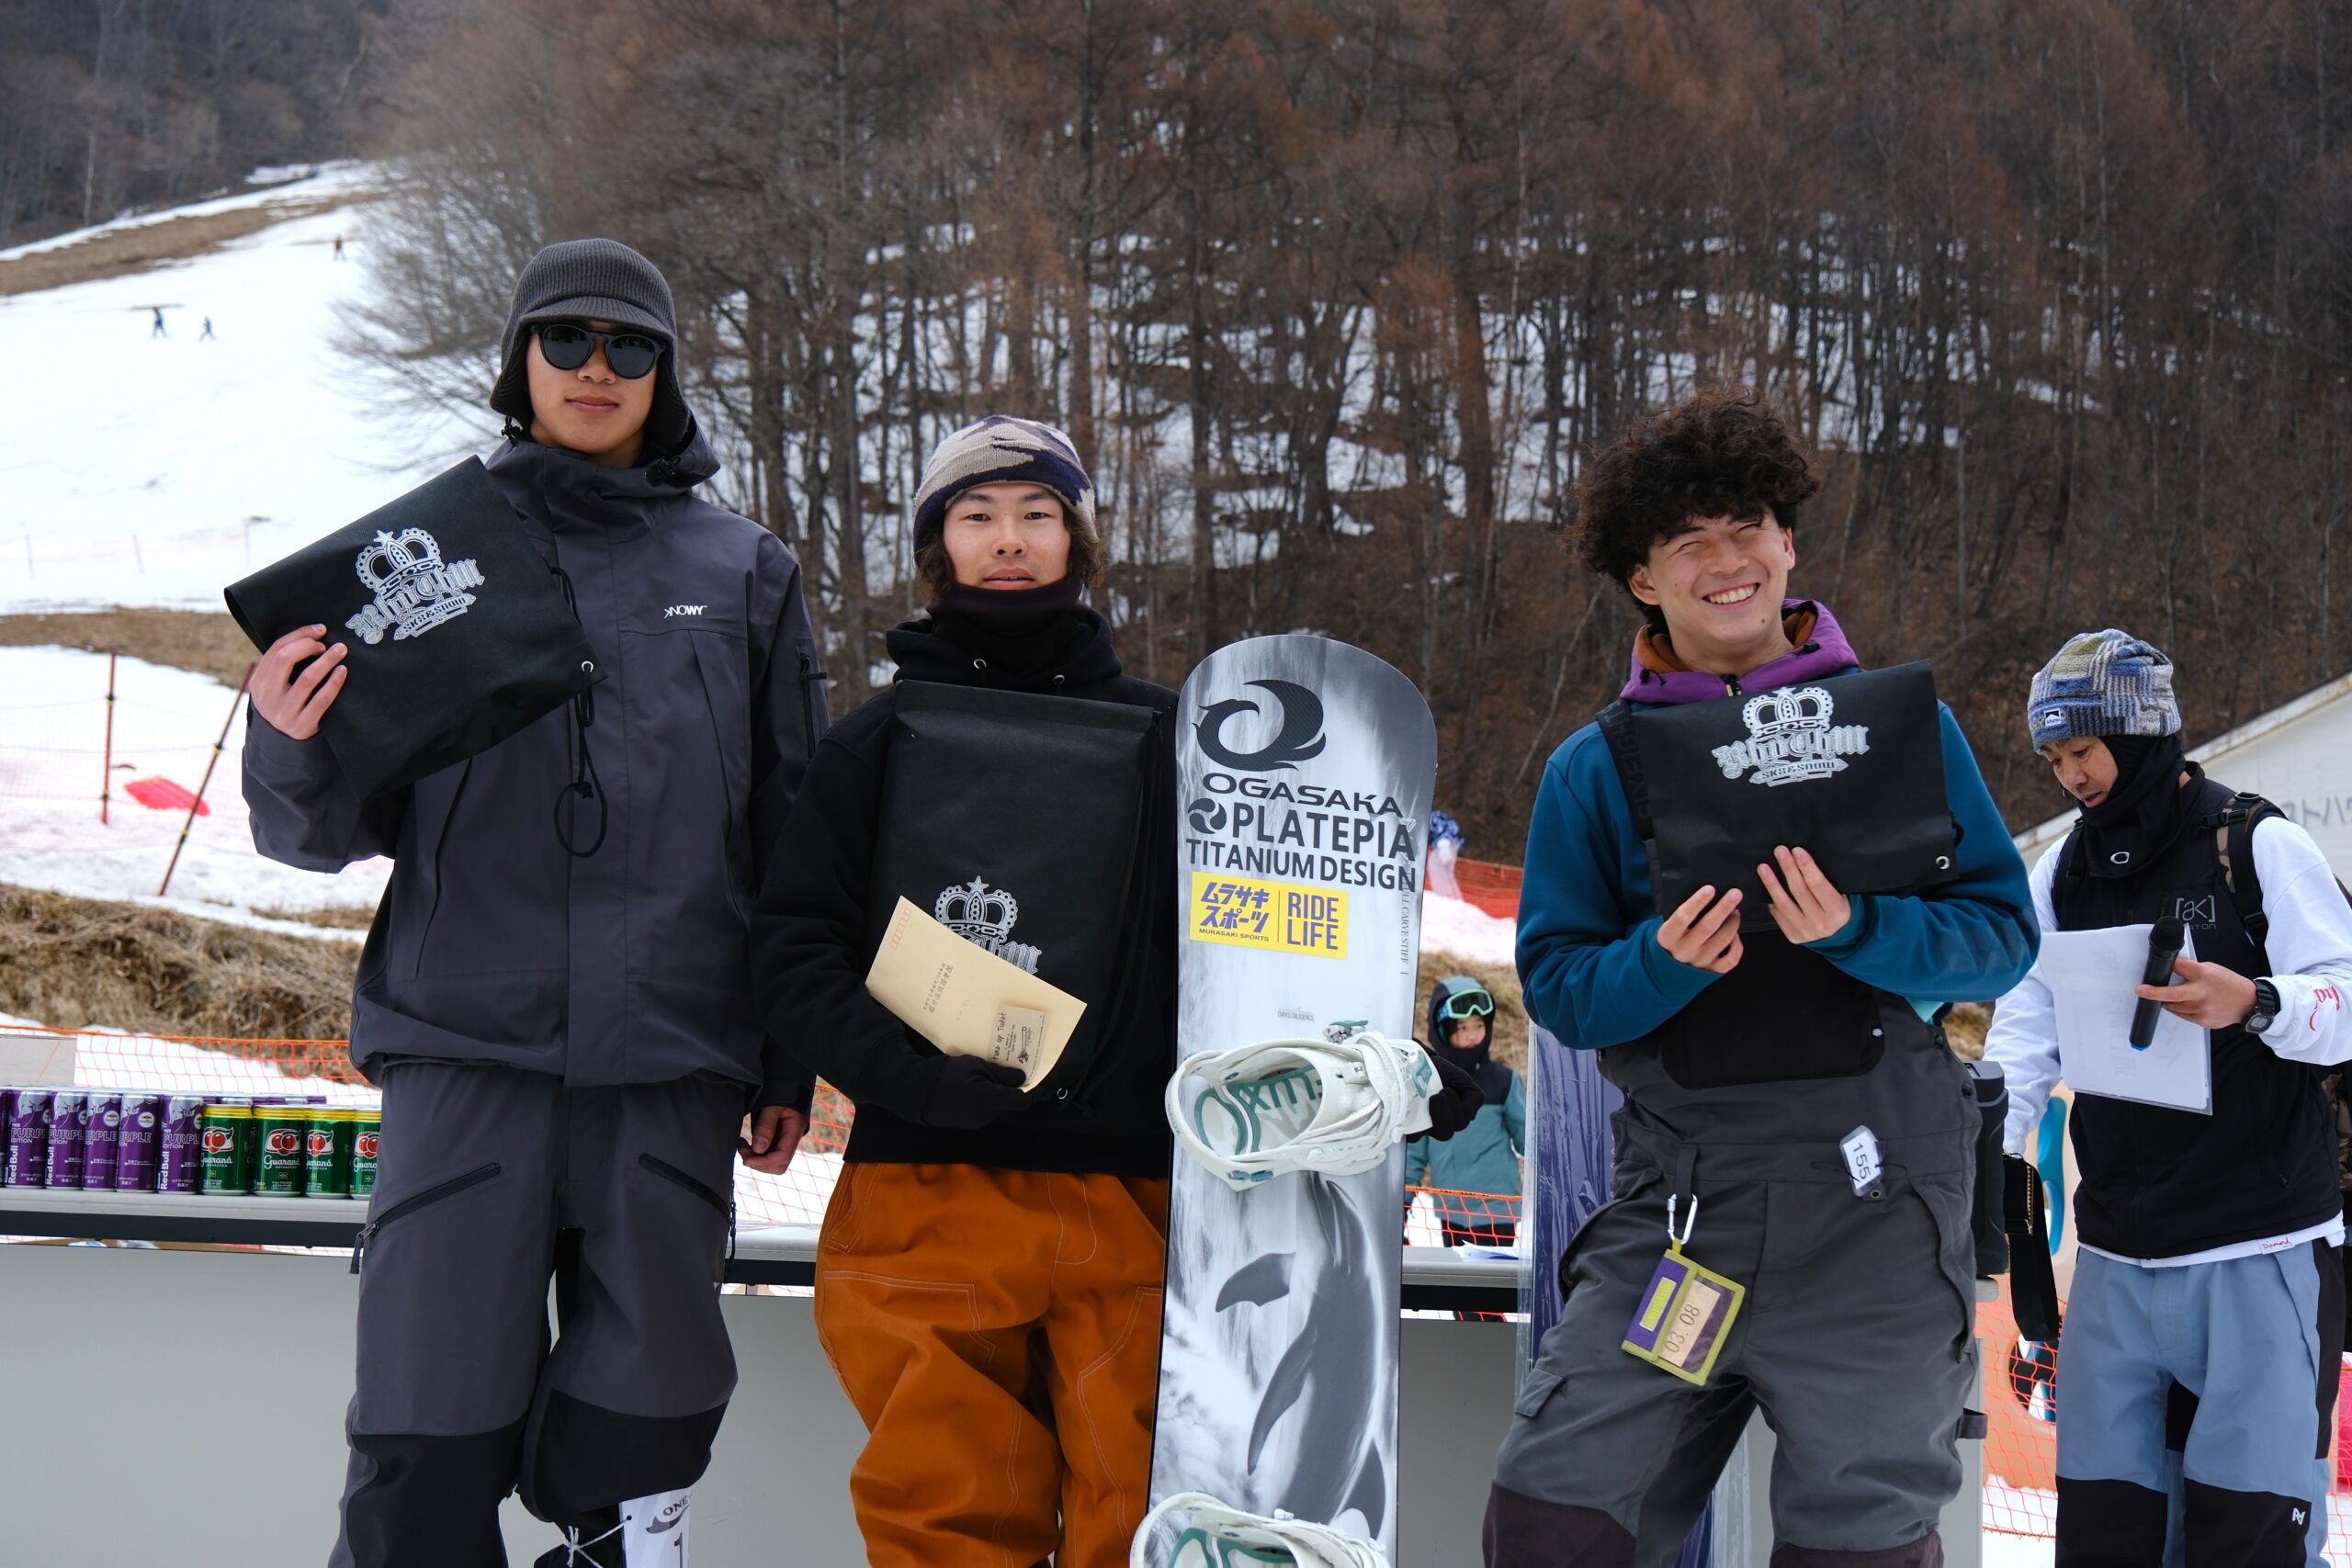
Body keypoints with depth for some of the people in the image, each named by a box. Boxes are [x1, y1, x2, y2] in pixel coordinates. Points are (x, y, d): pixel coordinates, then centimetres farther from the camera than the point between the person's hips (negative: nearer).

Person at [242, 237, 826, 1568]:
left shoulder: (745, 575, 12)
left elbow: (791, 835, 14)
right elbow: (333, 832, 6)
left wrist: (787, 1067, 11)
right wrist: (292, 748, -16)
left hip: (672, 1064, 1)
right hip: (465, 1045, -1)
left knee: (640, 1426, 5)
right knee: (428, 1454, -6)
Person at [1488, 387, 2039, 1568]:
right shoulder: (1593, 771, 8)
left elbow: (2003, 935, 1)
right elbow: (1555, 984, 4)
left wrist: (1857, 933, -17)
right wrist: (1665, 962, -16)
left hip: (1871, 1213, -1)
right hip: (1674, 1199, 1)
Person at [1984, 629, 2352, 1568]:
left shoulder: (2260, 847, -4)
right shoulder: (2064, 875, 12)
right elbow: (2023, 1034, 6)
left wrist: (2253, 1004, -29)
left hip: (2261, 1256, -5)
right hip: (2115, 1260, 5)